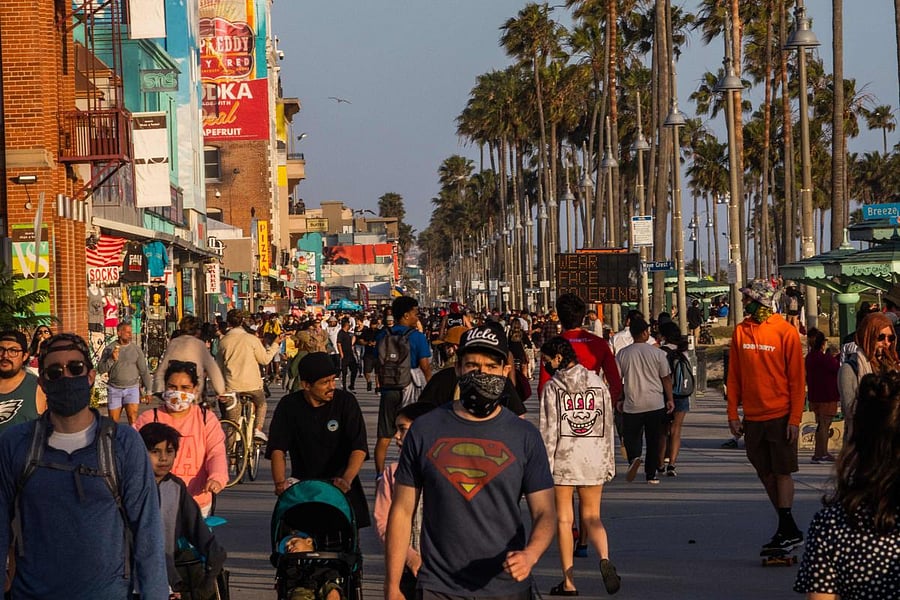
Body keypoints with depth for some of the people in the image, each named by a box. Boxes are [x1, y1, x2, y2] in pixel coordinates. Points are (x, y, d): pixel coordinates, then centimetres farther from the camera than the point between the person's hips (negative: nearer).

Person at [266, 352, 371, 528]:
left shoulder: (346, 402, -5)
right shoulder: (289, 406, -1)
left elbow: (359, 448, -11)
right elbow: (277, 448, -6)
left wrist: (347, 479, -29)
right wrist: (280, 482, -24)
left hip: (340, 487, 0)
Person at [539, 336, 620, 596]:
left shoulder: (552, 387, -6)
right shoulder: (598, 383, 5)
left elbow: (549, 431, -9)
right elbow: (608, 426, 7)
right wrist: (609, 463, 14)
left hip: (563, 459, -3)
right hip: (594, 459, 3)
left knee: (564, 519, 7)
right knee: (591, 517, 12)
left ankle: (569, 582, 7)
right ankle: (604, 558, -18)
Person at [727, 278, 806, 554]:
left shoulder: (786, 331, -6)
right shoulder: (740, 331, 6)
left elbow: (797, 378, -6)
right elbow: (734, 376, 10)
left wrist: (794, 418, -11)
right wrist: (733, 414, 4)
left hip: (780, 416, -5)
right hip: (753, 418, 5)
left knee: (782, 472, -3)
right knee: (766, 474, 8)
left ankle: (786, 529, 0)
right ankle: (788, 529, 17)